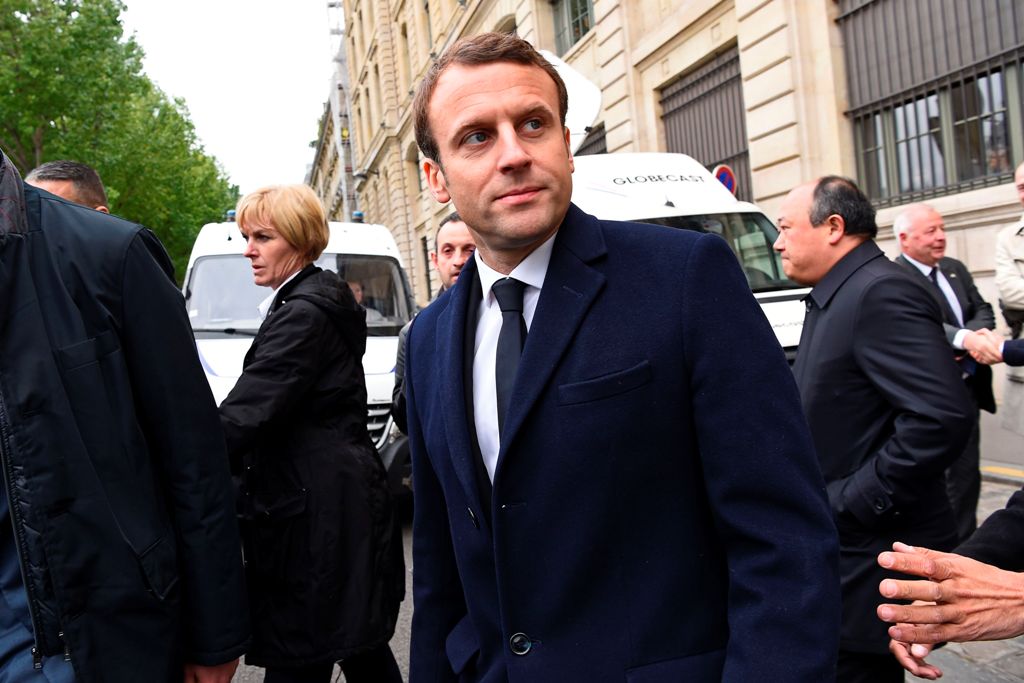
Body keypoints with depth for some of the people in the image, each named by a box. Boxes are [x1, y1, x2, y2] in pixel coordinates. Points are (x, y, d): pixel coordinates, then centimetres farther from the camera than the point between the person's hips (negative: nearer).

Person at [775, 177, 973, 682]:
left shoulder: (881, 293, -18)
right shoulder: (834, 298, 13)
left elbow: (942, 417, -29)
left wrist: (847, 503, -23)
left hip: (868, 558, -9)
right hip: (839, 550, 9)